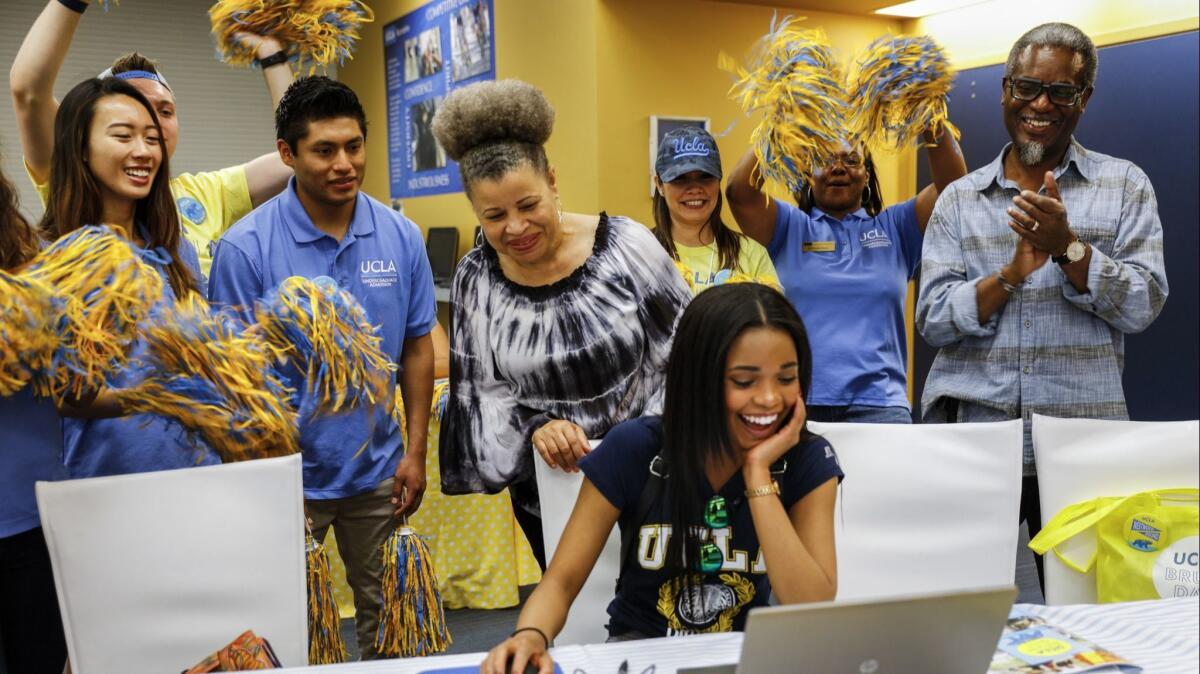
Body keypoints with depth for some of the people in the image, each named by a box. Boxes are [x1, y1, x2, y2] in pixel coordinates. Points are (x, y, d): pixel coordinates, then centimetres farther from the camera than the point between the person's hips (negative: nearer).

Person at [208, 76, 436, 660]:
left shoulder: (401, 237, -3)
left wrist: (415, 453, 1)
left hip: (378, 470, 3)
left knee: (385, 612, 18)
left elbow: (417, 349, 3)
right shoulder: (244, 247, -14)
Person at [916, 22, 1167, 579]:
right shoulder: (959, 199, 8)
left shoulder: (1124, 185, 7)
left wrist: (1067, 246, -16)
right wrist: (1013, 274, -15)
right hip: (970, 428, 1)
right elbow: (933, 320, -1)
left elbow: (1143, 306, -3)